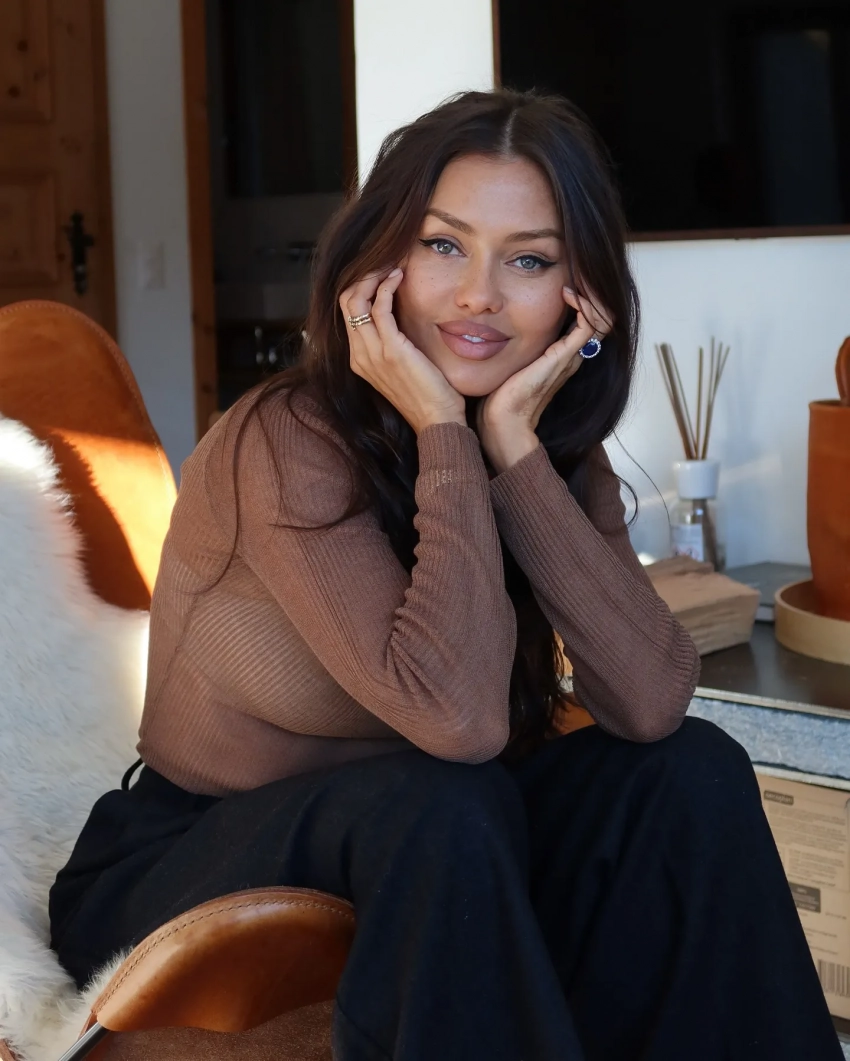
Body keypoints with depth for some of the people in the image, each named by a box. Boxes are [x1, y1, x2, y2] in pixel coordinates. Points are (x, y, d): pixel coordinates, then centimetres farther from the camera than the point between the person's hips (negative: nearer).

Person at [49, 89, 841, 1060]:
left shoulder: (561, 459, -3)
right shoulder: (286, 445, -23)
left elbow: (651, 703, -20)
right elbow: (458, 716, -34)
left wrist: (516, 446, -23)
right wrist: (443, 432, -29)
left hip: (416, 862, 6)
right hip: (179, 878, -5)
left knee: (690, 772, -15)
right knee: (438, 806, -34)